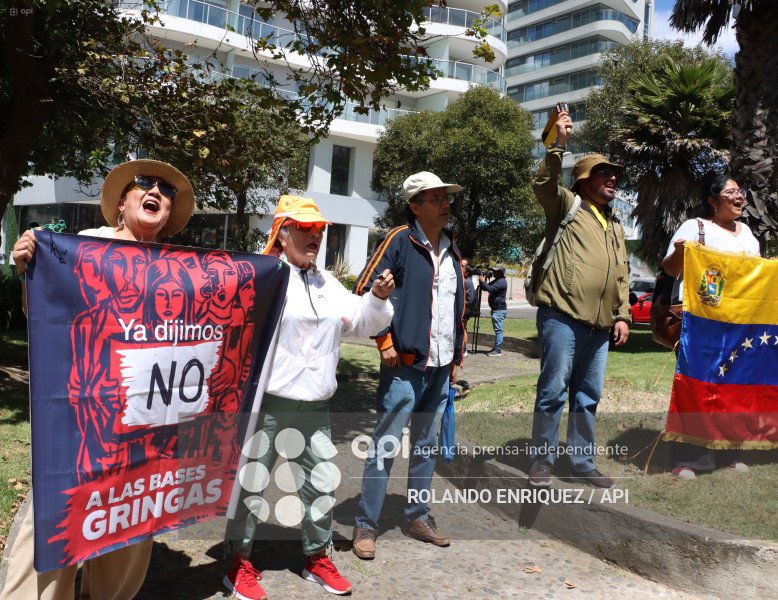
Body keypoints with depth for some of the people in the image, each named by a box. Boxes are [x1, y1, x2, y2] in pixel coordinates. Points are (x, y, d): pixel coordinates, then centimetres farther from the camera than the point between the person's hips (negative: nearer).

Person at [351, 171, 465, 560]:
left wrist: (456, 357, 19)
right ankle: (366, 526, 11)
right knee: (385, 446, -2)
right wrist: (385, 341, -11)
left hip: (440, 368, 7)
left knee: (427, 446, 16)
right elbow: (364, 291, -10)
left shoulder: (451, 249, 15)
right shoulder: (399, 241, -8)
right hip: (405, 364, -7)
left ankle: (417, 517, 30)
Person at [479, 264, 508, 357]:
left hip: (499, 309, -11)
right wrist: (482, 281, 2)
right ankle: (497, 348, 21)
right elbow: (485, 288, 19)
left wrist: (483, 281, -15)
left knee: (498, 330, -10)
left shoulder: (502, 282, -15)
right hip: (496, 309, 11)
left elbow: (490, 289, -26)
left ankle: (498, 350, -9)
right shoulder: (496, 281, 19)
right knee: (497, 329, 14)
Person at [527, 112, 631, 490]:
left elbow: (622, 276, 23)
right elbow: (543, 184, -14)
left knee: (587, 396, 12)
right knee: (553, 390, -4)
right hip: (563, 316, -7)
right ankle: (542, 460, 9)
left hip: (600, 325, 7)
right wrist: (559, 144, -21)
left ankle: (582, 463, 23)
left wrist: (623, 315, 14)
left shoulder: (615, 226, 26)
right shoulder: (566, 205, 7)